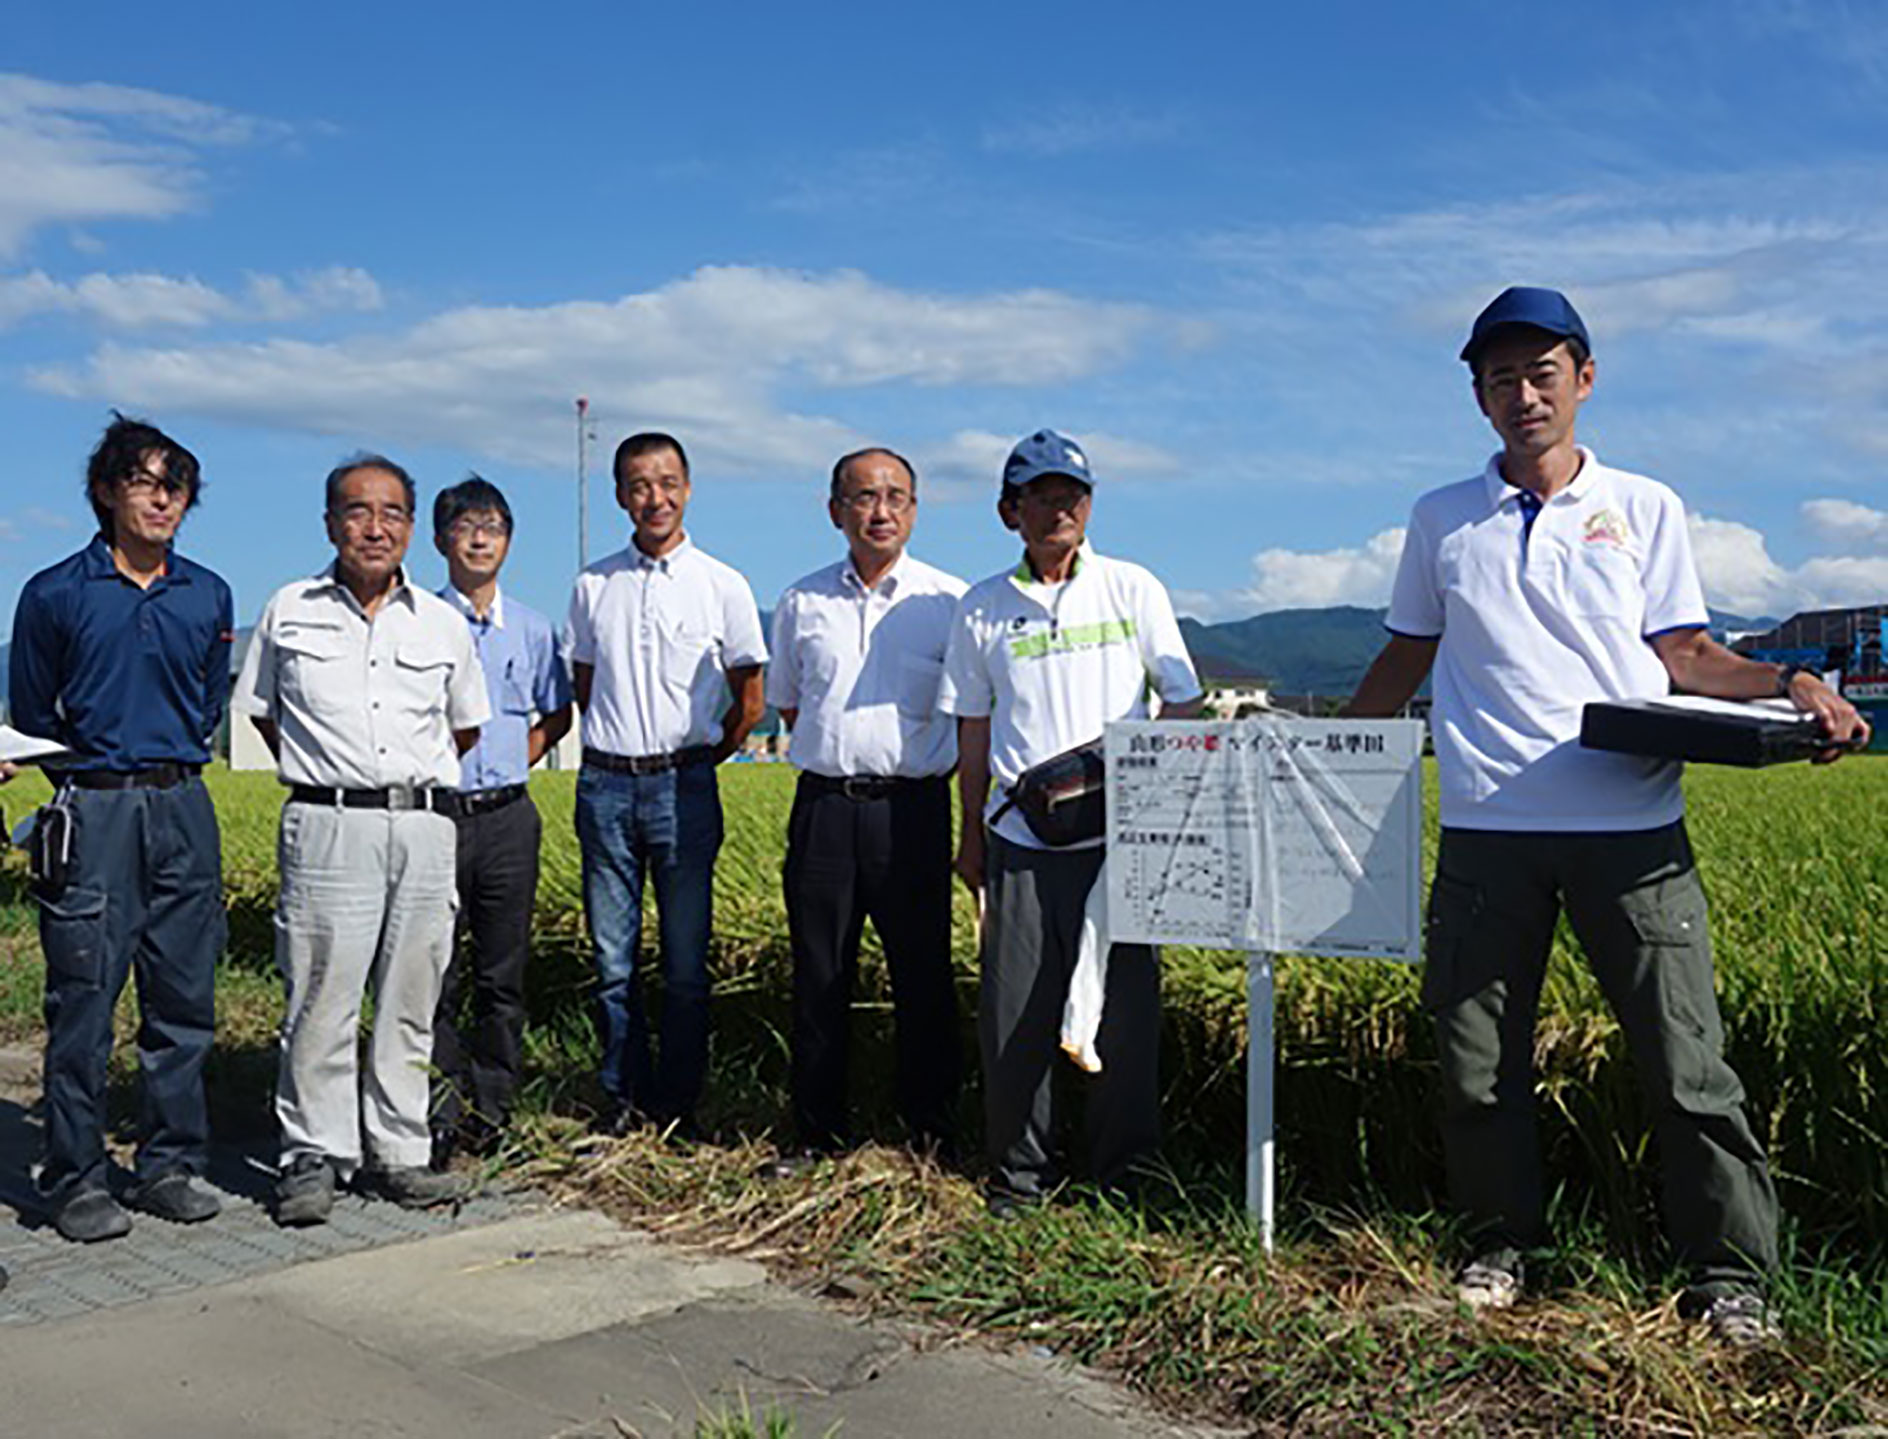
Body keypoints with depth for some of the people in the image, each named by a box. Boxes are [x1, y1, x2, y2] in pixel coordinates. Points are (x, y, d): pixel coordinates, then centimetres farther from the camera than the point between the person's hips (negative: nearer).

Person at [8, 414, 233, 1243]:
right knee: (83, 1002, -2)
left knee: (184, 996, 6)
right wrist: (86, 784, 9)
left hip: (183, 809, 3)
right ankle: (76, 1180, 9)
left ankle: (170, 1165, 17)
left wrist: (175, 767, 12)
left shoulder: (209, 596, 10)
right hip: (93, 812, -3)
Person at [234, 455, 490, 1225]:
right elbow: (263, 712, 17)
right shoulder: (290, 612, 6)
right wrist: (325, 777, 12)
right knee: (322, 996, -3)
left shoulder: (443, 623, 11)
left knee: (410, 1001, 6)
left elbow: (465, 726, 23)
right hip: (329, 824, -2)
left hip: (425, 826, 2)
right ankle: (313, 1156, 9)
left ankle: (397, 1152, 16)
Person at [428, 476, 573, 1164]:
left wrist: (513, 764, 9)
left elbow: (556, 715, 20)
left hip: (508, 816, 3)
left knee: (503, 975, 7)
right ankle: (440, 1115, 9)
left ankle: (491, 1108, 18)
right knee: (436, 973, 1)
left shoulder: (531, 628, 9)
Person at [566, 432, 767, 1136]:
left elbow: (750, 701, 8)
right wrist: (621, 746, 11)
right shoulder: (592, 586, 9)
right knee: (613, 958, 6)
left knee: (686, 959, 2)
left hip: (684, 787, -2)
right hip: (605, 785, 2)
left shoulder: (723, 586, 2)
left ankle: (678, 1103, 13)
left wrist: (693, 760, 6)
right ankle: (625, 1095, 18)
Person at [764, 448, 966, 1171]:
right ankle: (819, 1131, 20)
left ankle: (932, 1126, 18)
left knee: (923, 975, 3)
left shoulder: (947, 600, 3)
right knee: (819, 976, 7)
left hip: (913, 806, -2)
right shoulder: (802, 602, 9)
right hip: (824, 805, 2)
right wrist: (837, 751, 10)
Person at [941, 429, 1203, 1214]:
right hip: (1020, 837, 1)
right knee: (1016, 1011, 2)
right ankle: (1019, 1168, 18)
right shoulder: (982, 608, 9)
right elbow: (973, 731, 14)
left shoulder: (1133, 589, 5)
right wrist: (970, 835, 13)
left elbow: (1183, 700, 7)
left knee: (1125, 1005, 2)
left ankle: (1126, 1167, 18)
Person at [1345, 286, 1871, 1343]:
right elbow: (1405, 659, 19)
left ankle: (1732, 1271, 14)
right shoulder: (1441, 521, 13)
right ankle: (1503, 1241, 25)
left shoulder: (1645, 508, 10)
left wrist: (1788, 683, -7)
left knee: (1685, 1057, -1)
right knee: (1480, 1061, 6)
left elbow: (1687, 653, 10)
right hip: (1488, 826, 1)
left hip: (1633, 826, -1)